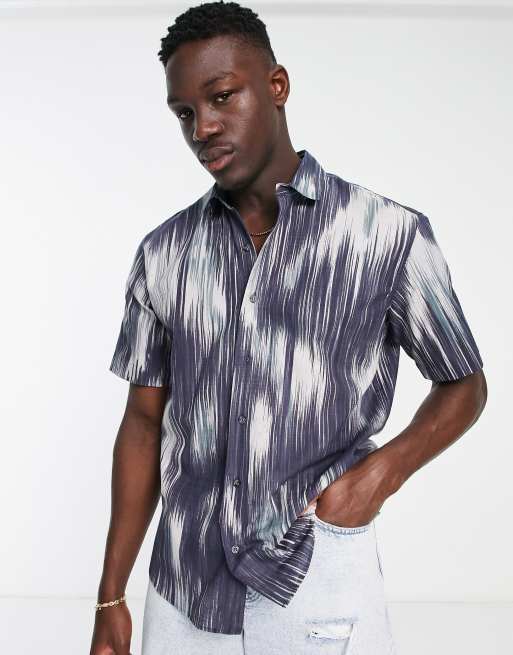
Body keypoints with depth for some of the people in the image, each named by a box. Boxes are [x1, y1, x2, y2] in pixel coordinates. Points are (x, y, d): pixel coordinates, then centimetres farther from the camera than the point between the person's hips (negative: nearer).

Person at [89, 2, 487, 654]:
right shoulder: (163, 253, 2)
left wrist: (383, 469, -14)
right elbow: (144, 420, 7)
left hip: (319, 597, -3)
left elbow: (463, 385, 4)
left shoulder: (388, 234, -7)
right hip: (180, 597, 3)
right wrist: (110, 598, 6)